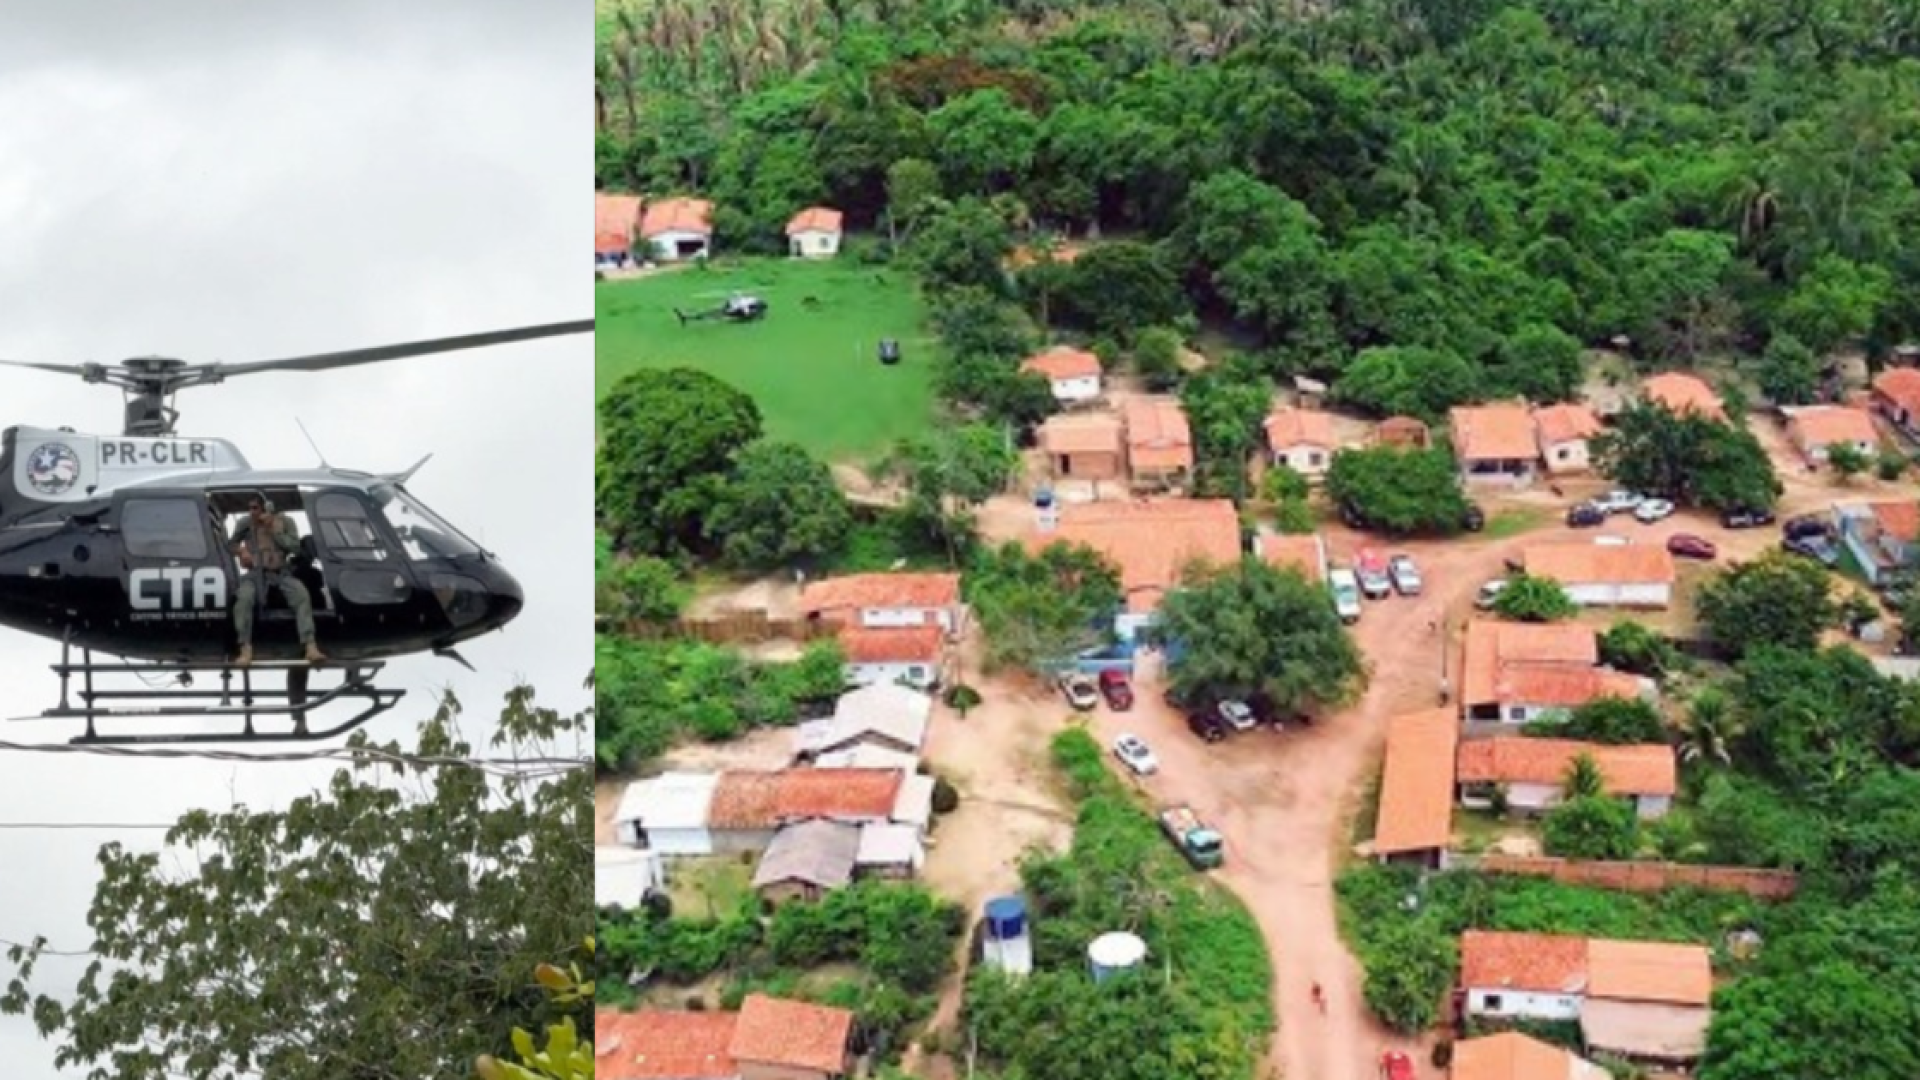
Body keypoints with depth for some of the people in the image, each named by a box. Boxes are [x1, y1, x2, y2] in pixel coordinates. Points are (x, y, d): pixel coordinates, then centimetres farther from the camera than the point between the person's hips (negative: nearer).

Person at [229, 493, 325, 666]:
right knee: (244, 598, -33)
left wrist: (273, 530, -13)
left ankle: (311, 647, -35)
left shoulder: (284, 521, 2)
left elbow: (296, 547, -7)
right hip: (255, 573, 0)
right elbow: (231, 543, 16)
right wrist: (241, 550, -7)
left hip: (281, 573, 0)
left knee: (302, 595, -28)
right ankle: (246, 650, -33)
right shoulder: (245, 523, 4)